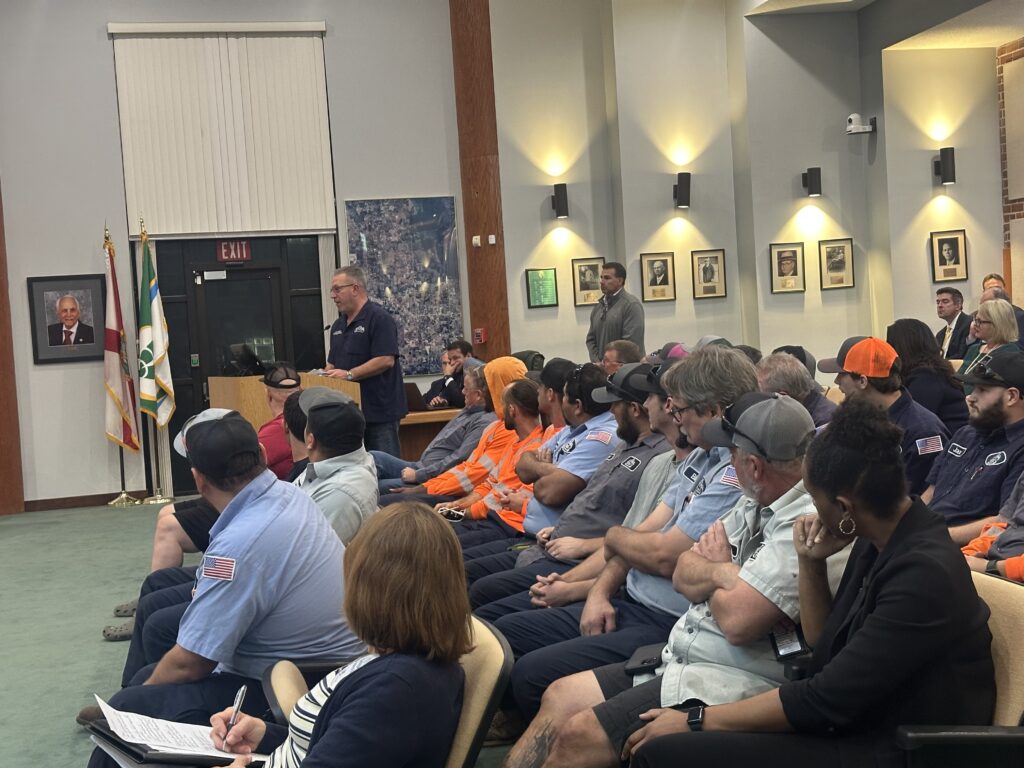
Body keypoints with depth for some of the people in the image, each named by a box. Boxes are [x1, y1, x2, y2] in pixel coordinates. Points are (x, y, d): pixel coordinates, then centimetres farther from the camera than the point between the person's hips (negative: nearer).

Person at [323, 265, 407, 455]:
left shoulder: (379, 318, -10)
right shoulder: (338, 325, 18)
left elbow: (386, 360, -19)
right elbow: (333, 363, 25)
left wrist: (349, 374, -20)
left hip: (379, 411, -8)